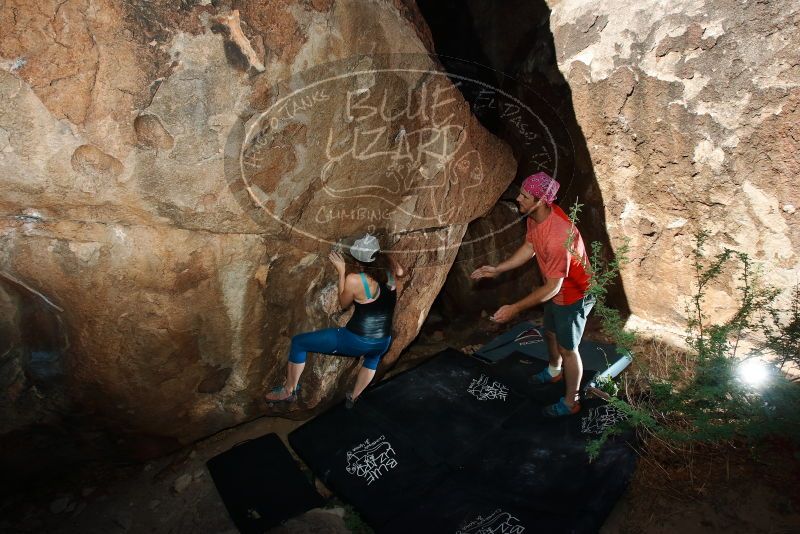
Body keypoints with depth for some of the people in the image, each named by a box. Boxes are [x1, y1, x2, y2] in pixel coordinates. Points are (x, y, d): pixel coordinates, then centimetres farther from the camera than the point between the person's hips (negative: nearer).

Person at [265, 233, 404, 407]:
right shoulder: (389, 265, -3)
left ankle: (289, 391, 28)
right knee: (374, 354, 45)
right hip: (383, 344, 5)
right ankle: (353, 397, 51)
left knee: (298, 342, 11)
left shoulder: (353, 279, -15)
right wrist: (381, 256, 27)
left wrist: (341, 272, 4)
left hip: (356, 341, -5)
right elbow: (400, 272, 23)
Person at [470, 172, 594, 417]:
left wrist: (515, 308, -31)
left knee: (567, 349, 8)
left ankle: (570, 402, 31)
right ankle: (554, 371, 56)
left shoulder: (557, 236, -40)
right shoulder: (535, 215, -12)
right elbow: (529, 247, 4)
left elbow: (552, 287, -32)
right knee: (550, 333, 28)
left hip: (573, 296, -9)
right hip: (556, 289, 9)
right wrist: (497, 269, -2)